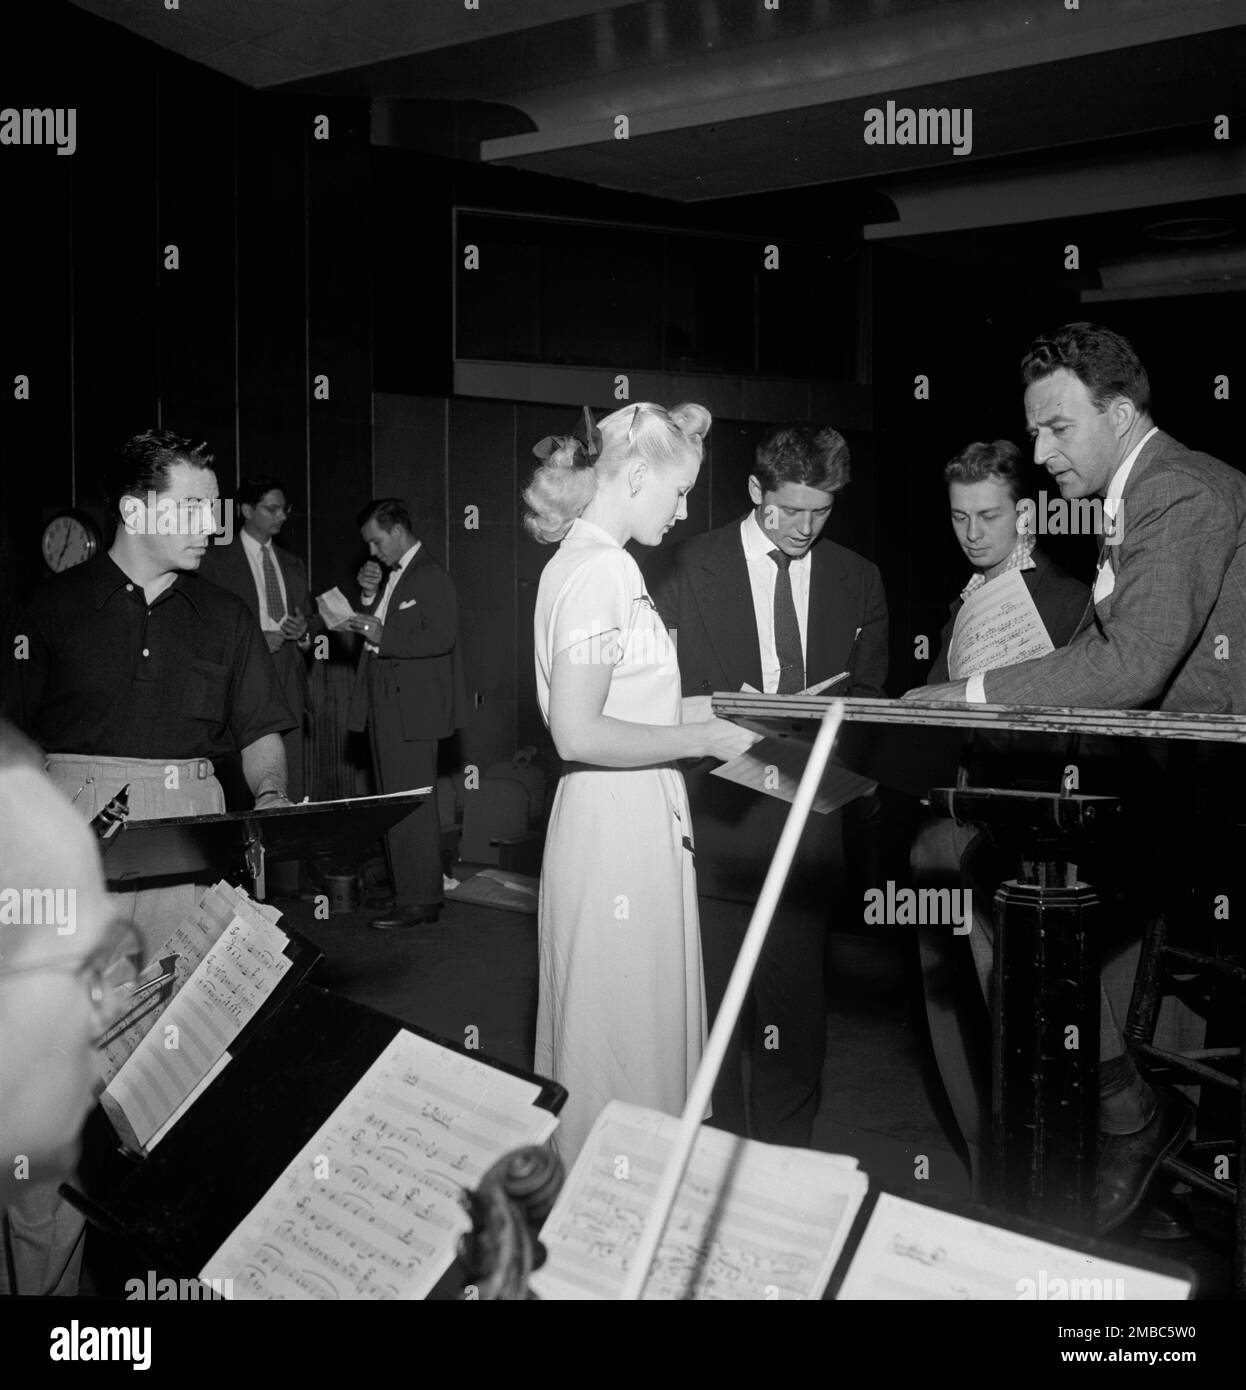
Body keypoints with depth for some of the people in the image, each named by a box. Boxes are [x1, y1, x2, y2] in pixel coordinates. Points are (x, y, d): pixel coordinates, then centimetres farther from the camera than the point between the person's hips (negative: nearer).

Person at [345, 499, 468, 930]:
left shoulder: (432, 578, -10)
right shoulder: (390, 575, 18)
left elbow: (442, 638, -20)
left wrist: (383, 637, -20)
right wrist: (369, 596, 4)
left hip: (411, 708, -9)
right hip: (384, 706, 9)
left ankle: (420, 900, -1)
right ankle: (405, 890, 19)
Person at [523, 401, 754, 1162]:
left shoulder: (589, 562, 12)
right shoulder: (602, 571, -18)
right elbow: (579, 733, -24)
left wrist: (707, 709, 10)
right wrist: (703, 739, -15)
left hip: (633, 823, 10)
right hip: (620, 833, -10)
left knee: (644, 1032, 20)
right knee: (626, 1040, 3)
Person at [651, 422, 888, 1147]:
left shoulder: (859, 581, 9)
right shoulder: (691, 566, 0)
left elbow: (867, 699, 12)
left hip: (810, 812, 2)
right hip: (715, 807, -2)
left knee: (795, 992, 6)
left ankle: (786, 1154, 20)